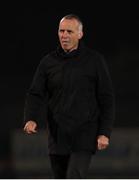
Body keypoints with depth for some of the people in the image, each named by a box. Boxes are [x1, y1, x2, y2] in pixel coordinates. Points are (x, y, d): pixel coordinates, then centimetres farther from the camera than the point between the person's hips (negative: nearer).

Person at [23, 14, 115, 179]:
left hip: (84, 136, -4)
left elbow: (107, 98, 0)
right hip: (57, 137, 4)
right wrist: (30, 119, -18)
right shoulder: (48, 62, 6)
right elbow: (35, 94, 1)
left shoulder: (94, 60, -1)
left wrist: (105, 132, -6)